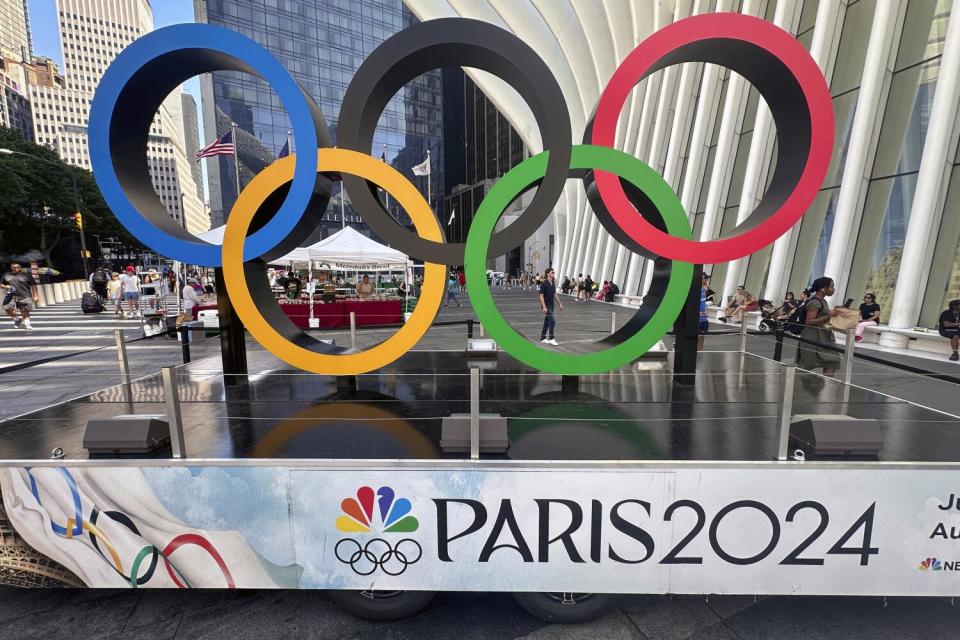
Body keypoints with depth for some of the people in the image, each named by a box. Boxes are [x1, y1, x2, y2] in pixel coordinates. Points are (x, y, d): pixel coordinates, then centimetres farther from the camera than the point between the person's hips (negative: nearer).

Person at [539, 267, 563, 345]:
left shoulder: (553, 283, 9)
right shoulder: (544, 284, -15)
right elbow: (541, 296, -18)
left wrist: (560, 303, 16)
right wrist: (544, 307, -24)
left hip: (551, 306, 8)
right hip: (546, 306, -8)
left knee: (547, 322, 12)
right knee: (552, 321, -14)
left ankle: (543, 338, 21)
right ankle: (551, 339, -5)